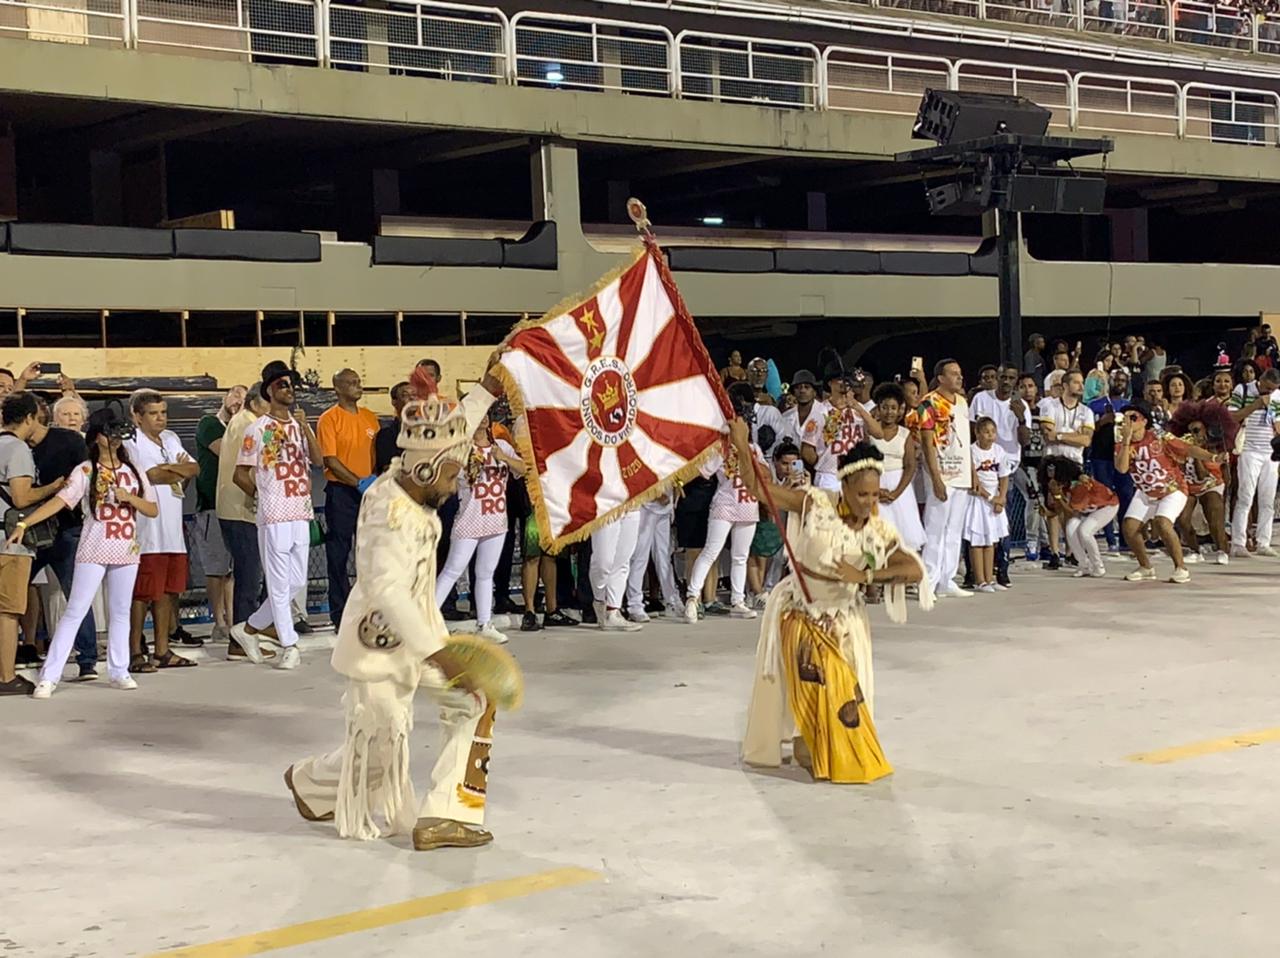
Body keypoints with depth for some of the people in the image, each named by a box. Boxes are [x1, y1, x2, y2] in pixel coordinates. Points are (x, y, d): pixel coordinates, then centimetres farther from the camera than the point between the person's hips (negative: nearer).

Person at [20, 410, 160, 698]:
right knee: (75, 612, -7)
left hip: (126, 552, 4)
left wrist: (129, 498, -13)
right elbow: (59, 501, -14)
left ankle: (118, 671, 20)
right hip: (93, 552, -4)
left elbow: (153, 510, 6)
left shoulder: (133, 472, 8)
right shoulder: (85, 471, -4)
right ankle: (49, 676, -7)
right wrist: (23, 523, -25)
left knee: (120, 612, 10)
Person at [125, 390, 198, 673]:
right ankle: (135, 653, 1)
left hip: (173, 531, 8)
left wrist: (168, 469, -8)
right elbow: (152, 476, -19)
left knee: (167, 591, 11)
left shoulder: (171, 439, 18)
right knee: (142, 594, -5)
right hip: (146, 531, -8)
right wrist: (179, 471, -1)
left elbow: (193, 468, 9)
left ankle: (162, 651, 17)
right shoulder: (131, 444, -7)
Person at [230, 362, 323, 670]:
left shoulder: (301, 426, 12)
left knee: (296, 581, 10)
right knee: (280, 583, -3)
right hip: (274, 516, -6)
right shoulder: (257, 429, -4)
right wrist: (263, 495, 6)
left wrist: (304, 425, -11)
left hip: (301, 514, 6)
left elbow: (318, 460, -4)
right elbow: (240, 475, -2)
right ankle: (289, 646, 2)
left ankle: (251, 627, 24)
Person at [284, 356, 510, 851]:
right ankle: (310, 782, 34)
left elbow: (451, 433, 17)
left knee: (475, 700, 1)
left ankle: (445, 816, 1)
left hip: (418, 632, 9)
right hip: (381, 642, -9)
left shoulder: (410, 485, -2)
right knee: (381, 748, 1)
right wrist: (438, 654, -39)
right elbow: (388, 591, -37)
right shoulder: (391, 512, -28)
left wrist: (488, 389, 16)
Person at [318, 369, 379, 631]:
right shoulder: (329, 418, -6)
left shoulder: (369, 417, 12)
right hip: (341, 491, -5)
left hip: (369, 491, 5)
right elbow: (330, 459, -11)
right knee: (339, 554, 0)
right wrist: (358, 482, -17)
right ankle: (340, 614, 5)